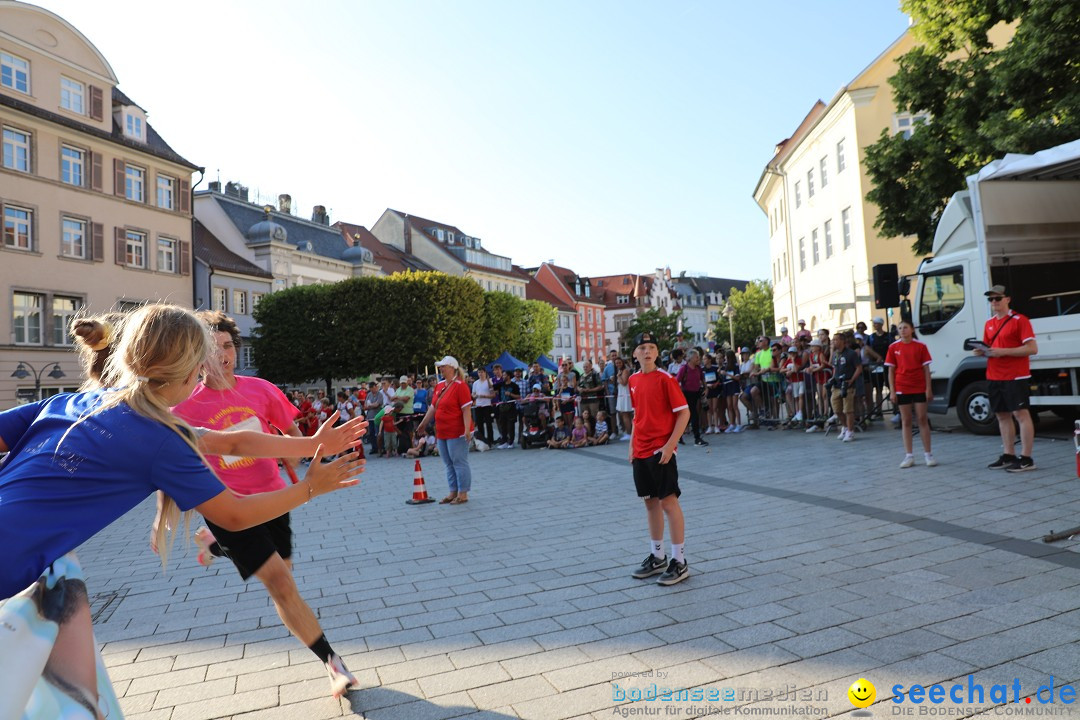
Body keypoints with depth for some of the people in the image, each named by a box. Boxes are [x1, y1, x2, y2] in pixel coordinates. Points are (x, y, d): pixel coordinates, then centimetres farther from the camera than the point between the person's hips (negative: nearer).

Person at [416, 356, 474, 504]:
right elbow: (433, 407, 18)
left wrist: (467, 429, -23)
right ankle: (453, 492, 24)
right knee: (449, 463, 14)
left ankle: (463, 494, 7)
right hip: (442, 433, 8)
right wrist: (423, 423, 19)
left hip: (457, 433, -8)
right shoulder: (439, 386, 11)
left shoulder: (460, 385, -13)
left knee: (459, 462, -2)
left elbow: (466, 409, -17)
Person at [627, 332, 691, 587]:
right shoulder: (634, 380, 9)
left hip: (661, 450, -6)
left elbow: (684, 413, -12)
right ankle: (657, 557, 26)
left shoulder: (665, 379, -11)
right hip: (641, 451, 7)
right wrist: (632, 445, 12)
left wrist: (670, 444, -18)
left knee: (668, 501, -2)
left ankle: (679, 562, 8)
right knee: (650, 501, 13)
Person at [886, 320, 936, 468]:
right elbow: (891, 371, 3)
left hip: (919, 388, -1)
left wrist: (928, 388, -5)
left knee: (922, 419, 4)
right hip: (902, 389, 1)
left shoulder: (920, 346, -1)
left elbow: (926, 369, 1)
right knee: (906, 421, 5)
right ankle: (909, 456, 10)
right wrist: (892, 391, -2)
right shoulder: (893, 347, 2)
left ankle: (928, 454, 11)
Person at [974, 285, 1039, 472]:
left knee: (1021, 414, -6)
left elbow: (1032, 348, -13)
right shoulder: (989, 324, 14)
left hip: (1016, 376, -7)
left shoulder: (1019, 320, -7)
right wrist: (983, 351, 2)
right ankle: (1008, 456, 18)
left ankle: (1026, 459, -2)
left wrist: (1004, 351, -20)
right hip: (995, 377, 7)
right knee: (1002, 415, 10)